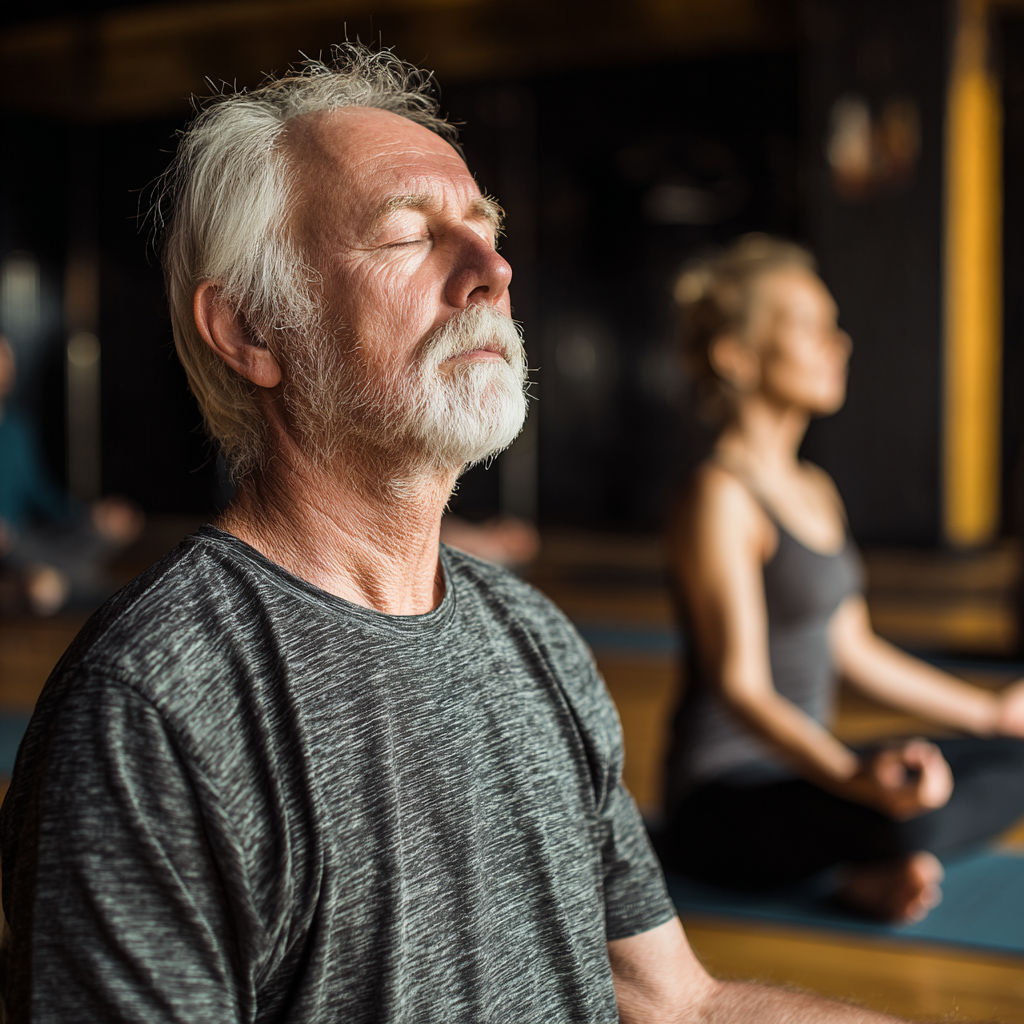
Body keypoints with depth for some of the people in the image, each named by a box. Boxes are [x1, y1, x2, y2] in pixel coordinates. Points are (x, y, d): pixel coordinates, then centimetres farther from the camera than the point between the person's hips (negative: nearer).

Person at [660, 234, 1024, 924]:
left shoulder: (816, 490, 13)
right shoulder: (720, 498, -16)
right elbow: (740, 686, -24)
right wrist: (853, 779, -42)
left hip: (804, 768, 10)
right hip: (724, 801, -10)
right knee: (907, 814, -35)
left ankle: (878, 862, -5)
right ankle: (877, 848, -6)